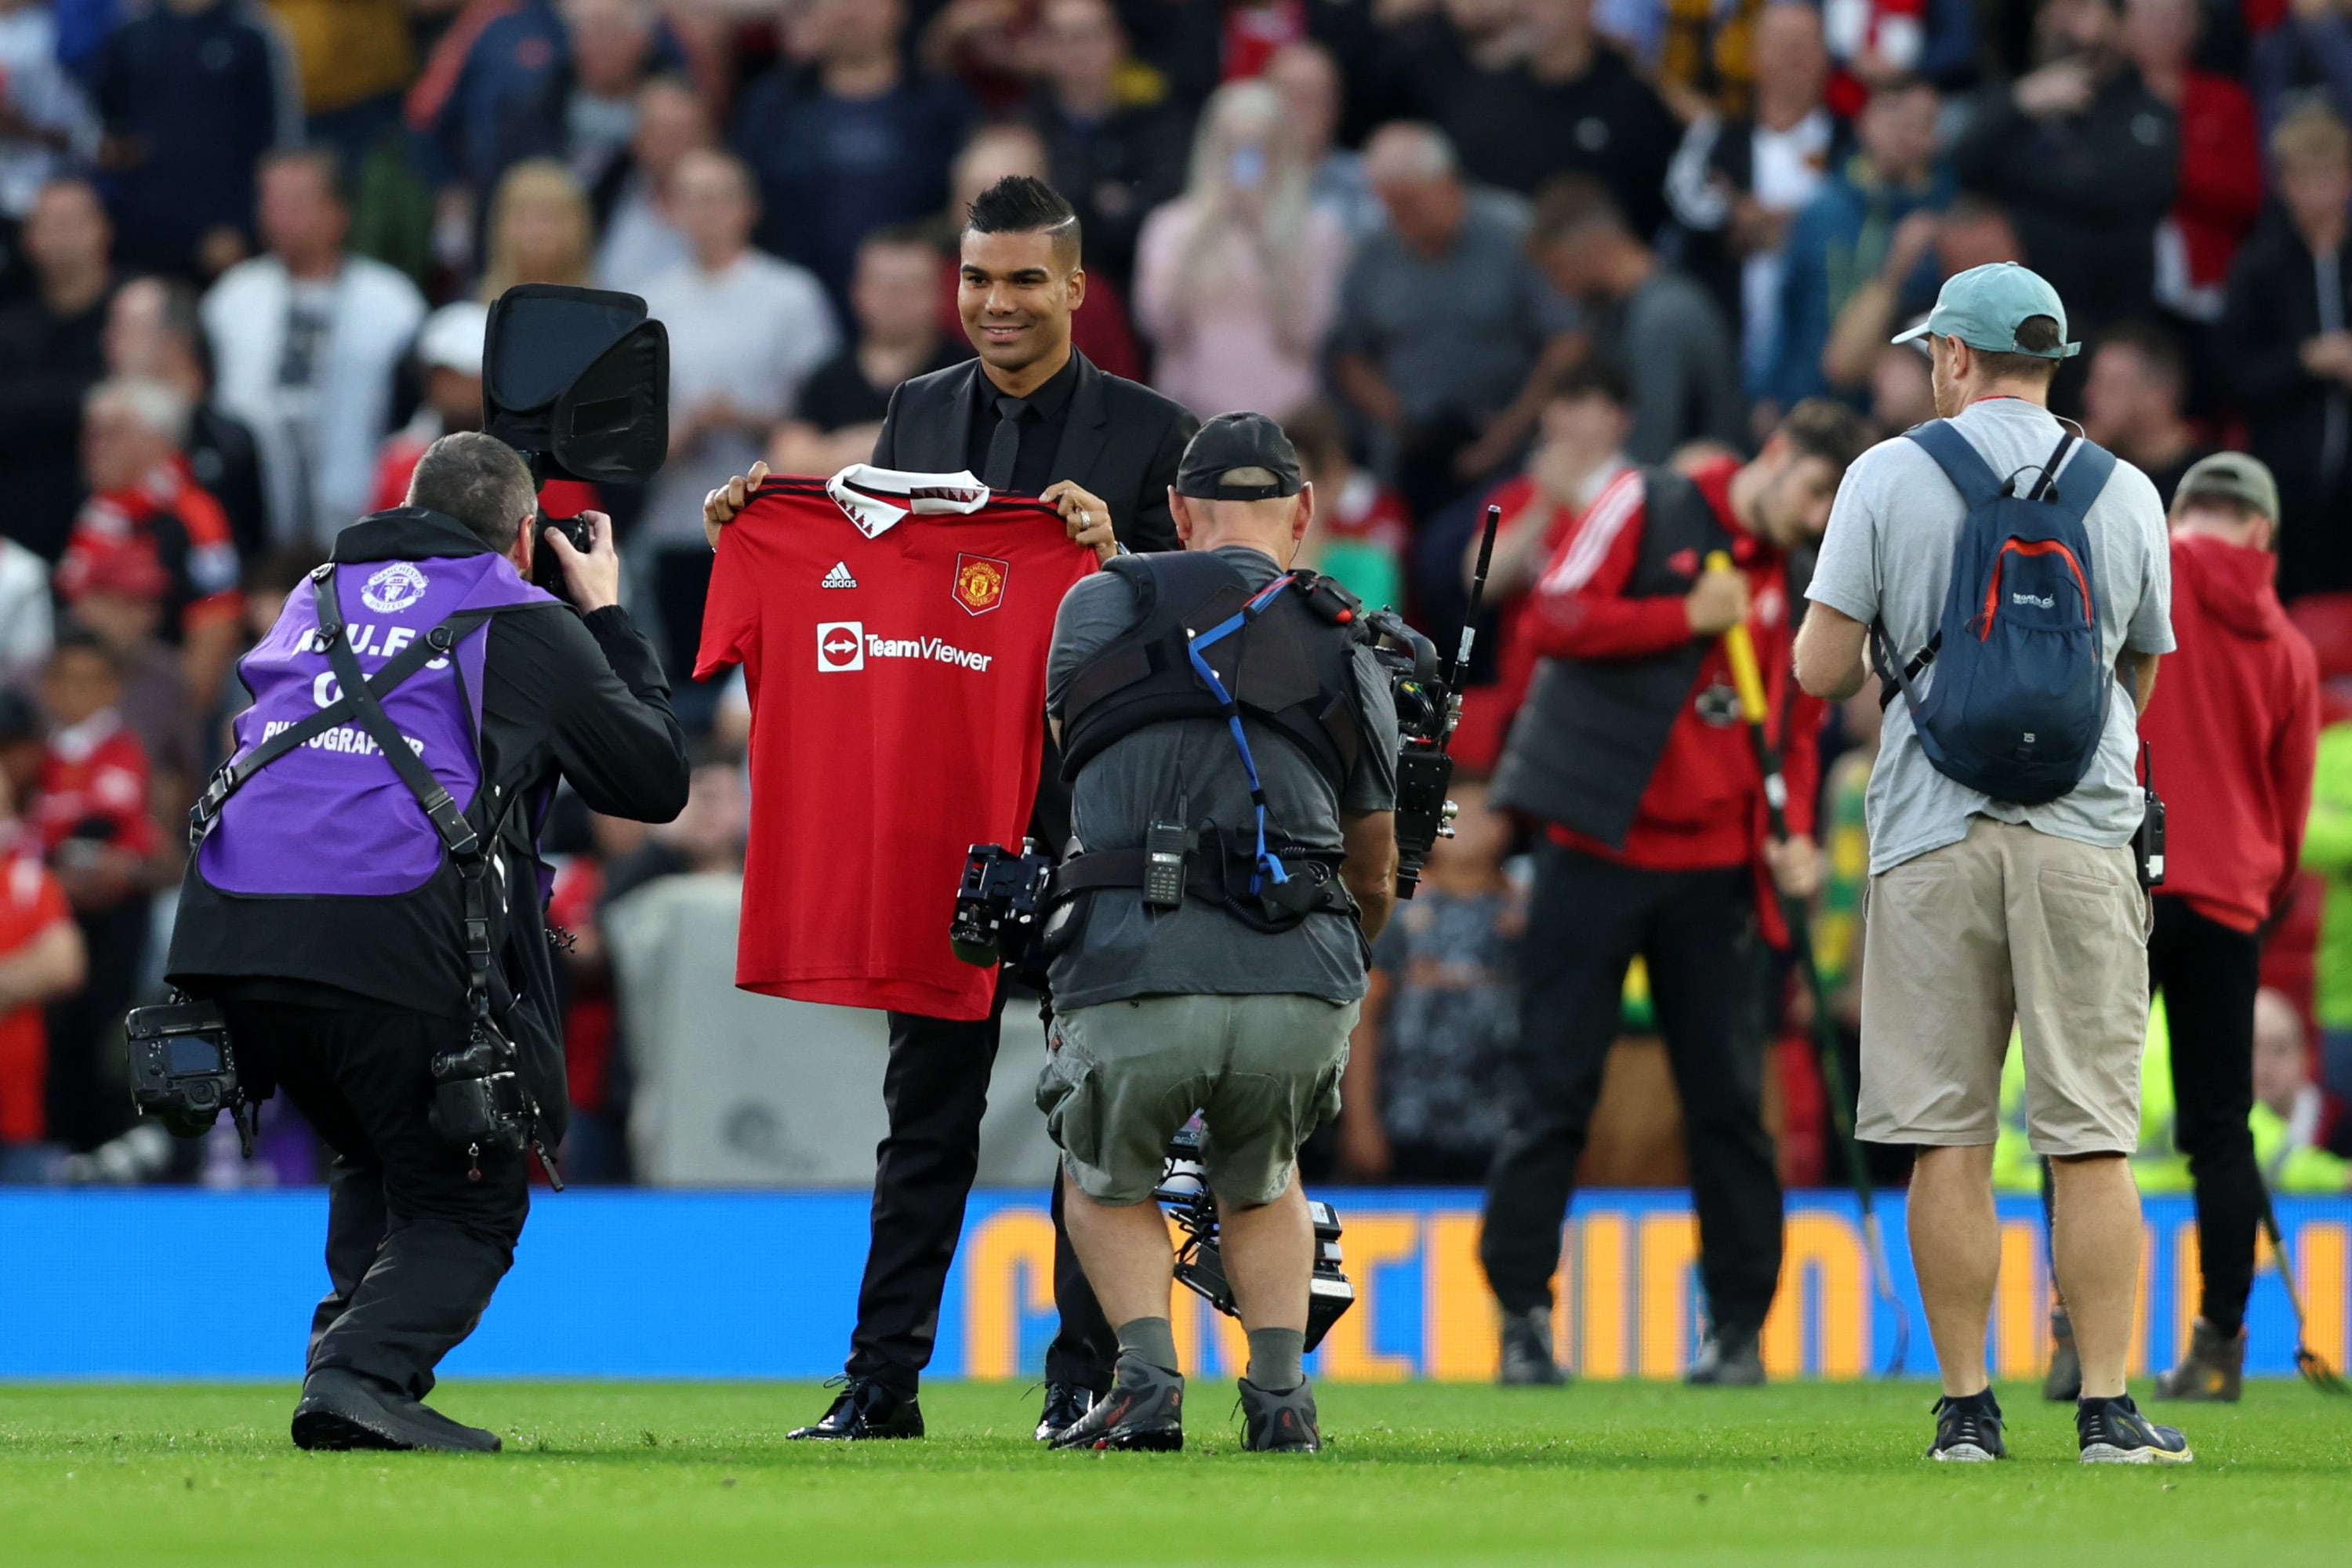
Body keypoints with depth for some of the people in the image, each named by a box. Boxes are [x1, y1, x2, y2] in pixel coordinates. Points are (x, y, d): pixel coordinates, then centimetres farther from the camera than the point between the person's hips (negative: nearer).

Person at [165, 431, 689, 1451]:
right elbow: (658, 780, 22)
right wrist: (608, 621, 34)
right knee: (468, 1202, 5)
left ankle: (357, 1376, 13)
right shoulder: (529, 625, 13)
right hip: (392, 940, -5)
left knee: (375, 1162, 27)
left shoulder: (321, 595, 26)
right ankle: (362, 1372, -19)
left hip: (226, 927, 5)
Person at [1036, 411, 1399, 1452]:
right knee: (1260, 1180, 32)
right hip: (1304, 990, 2)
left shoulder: (1102, 604, 14)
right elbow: (1375, 876, 31)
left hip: (1136, 983, -2)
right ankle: (1280, 1393, 14)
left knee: (1105, 1181, 27)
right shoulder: (1348, 652, 19)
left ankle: (1147, 1382, 6)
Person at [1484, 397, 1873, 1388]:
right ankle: (1521, 1317, 4)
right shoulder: (1647, 508, -1)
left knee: (1729, 1100, 1)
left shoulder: (1795, 584, 12)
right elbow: (1553, 618, -9)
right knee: (1555, 1091, -2)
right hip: (1598, 848, -4)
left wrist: (1794, 835, 1)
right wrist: (1688, 618, -12)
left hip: (1712, 868, 4)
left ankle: (1738, 1324, 8)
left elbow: (1795, 727, 17)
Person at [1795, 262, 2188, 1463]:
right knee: (2092, 1138, 0)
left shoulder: (1890, 476, 0)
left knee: (1949, 1138, 3)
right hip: (2083, 835, 1)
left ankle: (1968, 1407, 3)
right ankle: (2108, 1409, -5)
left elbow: (1821, 670, -2)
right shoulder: (2126, 494, 6)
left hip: (1932, 832, -1)